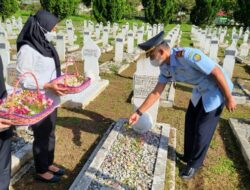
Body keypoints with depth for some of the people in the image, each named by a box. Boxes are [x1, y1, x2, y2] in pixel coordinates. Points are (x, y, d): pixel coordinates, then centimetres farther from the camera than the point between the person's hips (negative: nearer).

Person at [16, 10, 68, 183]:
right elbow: (24, 80, -20)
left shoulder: (46, 45, 6)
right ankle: (41, 171, 30)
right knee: (41, 137, 9)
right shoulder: (27, 50, -18)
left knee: (50, 135, 21)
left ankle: (49, 163, 41)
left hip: (51, 101, 8)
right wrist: (48, 86, -26)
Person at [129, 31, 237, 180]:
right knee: (190, 122, 16)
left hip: (217, 88, -8)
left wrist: (229, 98, -19)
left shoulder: (187, 55, -33)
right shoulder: (165, 67, -6)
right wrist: (139, 113, -1)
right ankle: (188, 156, 38)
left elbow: (217, 72, -27)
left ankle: (195, 164, 23)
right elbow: (156, 92, 0)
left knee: (202, 129, 0)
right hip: (201, 89, 8)